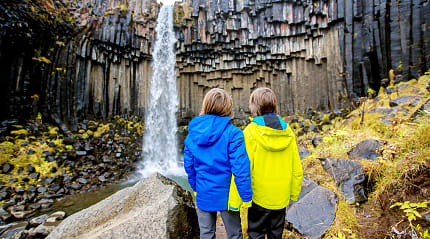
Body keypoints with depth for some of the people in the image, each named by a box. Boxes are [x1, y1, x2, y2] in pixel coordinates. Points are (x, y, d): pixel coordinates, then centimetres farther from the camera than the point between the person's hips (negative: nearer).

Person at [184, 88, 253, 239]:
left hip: (203, 195, 4)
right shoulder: (232, 133, -19)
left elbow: (189, 165, 3)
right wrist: (246, 196, -9)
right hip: (226, 195, -3)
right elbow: (240, 168, -20)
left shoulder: (192, 133, -5)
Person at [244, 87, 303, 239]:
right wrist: (294, 194, 14)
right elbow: (297, 168, 1)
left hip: (259, 197, -4)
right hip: (281, 197, 4)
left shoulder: (251, 131, -17)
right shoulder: (288, 132, -4)